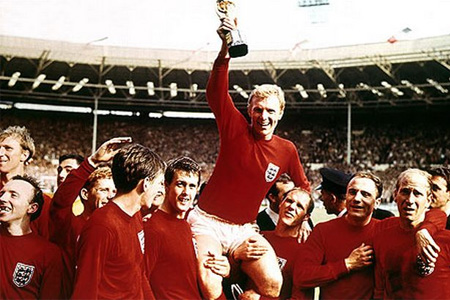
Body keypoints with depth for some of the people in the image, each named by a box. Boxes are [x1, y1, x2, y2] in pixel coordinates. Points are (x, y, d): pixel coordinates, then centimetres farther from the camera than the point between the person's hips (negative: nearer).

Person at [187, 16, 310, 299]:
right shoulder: (235, 128, -5)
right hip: (207, 222, -3)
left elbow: (303, 186, 20)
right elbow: (216, 93, -20)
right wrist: (226, 48, -33)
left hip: (244, 230, 3)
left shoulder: (287, 150, 3)